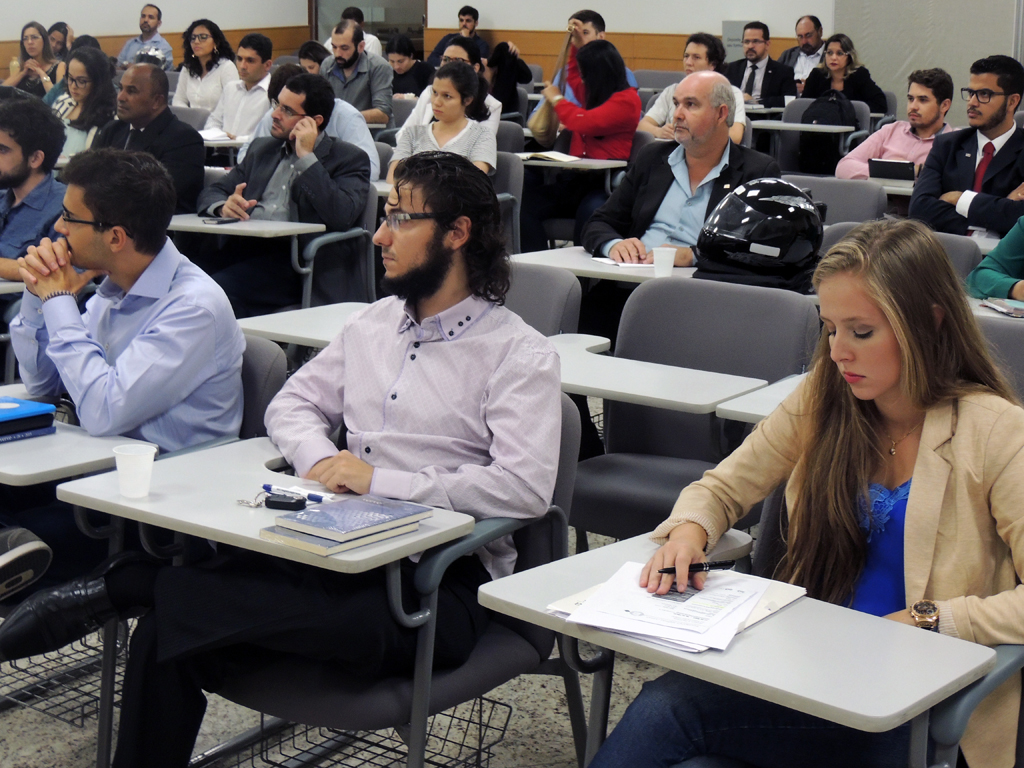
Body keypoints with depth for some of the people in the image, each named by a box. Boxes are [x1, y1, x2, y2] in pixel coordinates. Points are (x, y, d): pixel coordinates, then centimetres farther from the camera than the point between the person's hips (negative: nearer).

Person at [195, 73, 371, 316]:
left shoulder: (349, 159, 6)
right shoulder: (262, 149, 25)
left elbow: (341, 217, -13)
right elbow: (211, 193, 20)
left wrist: (306, 156, -8)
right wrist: (223, 206, -6)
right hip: (245, 248, 6)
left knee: (218, 287, -31)